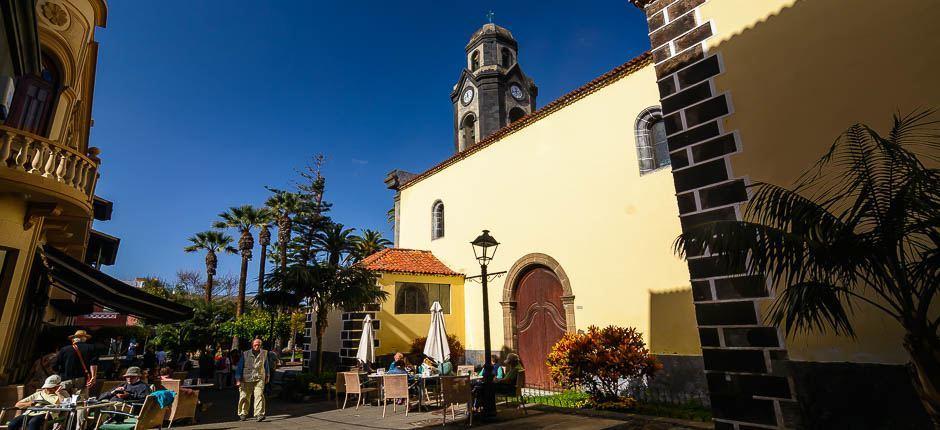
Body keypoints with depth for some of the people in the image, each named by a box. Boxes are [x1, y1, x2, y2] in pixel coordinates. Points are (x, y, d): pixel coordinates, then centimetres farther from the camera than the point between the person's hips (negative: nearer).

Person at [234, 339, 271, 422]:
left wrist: (267, 376, 23)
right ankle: (243, 413, 30)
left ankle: (259, 414, -16)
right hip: (246, 379, 0)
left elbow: (266, 365, 19)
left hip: (259, 378, 0)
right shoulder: (245, 354, 0)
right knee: (244, 397, 9)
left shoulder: (264, 353, 7)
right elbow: (240, 367, 3)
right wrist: (238, 379, -1)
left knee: (259, 395, -14)